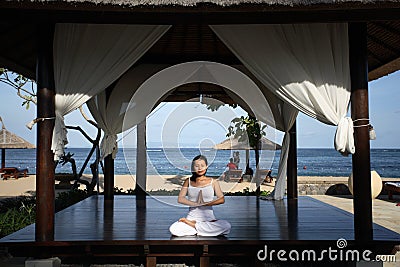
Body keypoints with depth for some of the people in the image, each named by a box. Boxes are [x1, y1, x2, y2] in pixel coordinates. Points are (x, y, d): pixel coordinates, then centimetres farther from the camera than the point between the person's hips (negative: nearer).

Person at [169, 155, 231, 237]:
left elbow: (222, 199, -7)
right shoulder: (188, 181, 7)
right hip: (192, 217, 0)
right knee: (173, 229, -27)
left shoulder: (213, 182, 5)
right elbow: (180, 199, -3)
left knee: (227, 226, -30)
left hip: (209, 218, 0)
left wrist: (205, 203, -19)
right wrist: (196, 204, -18)